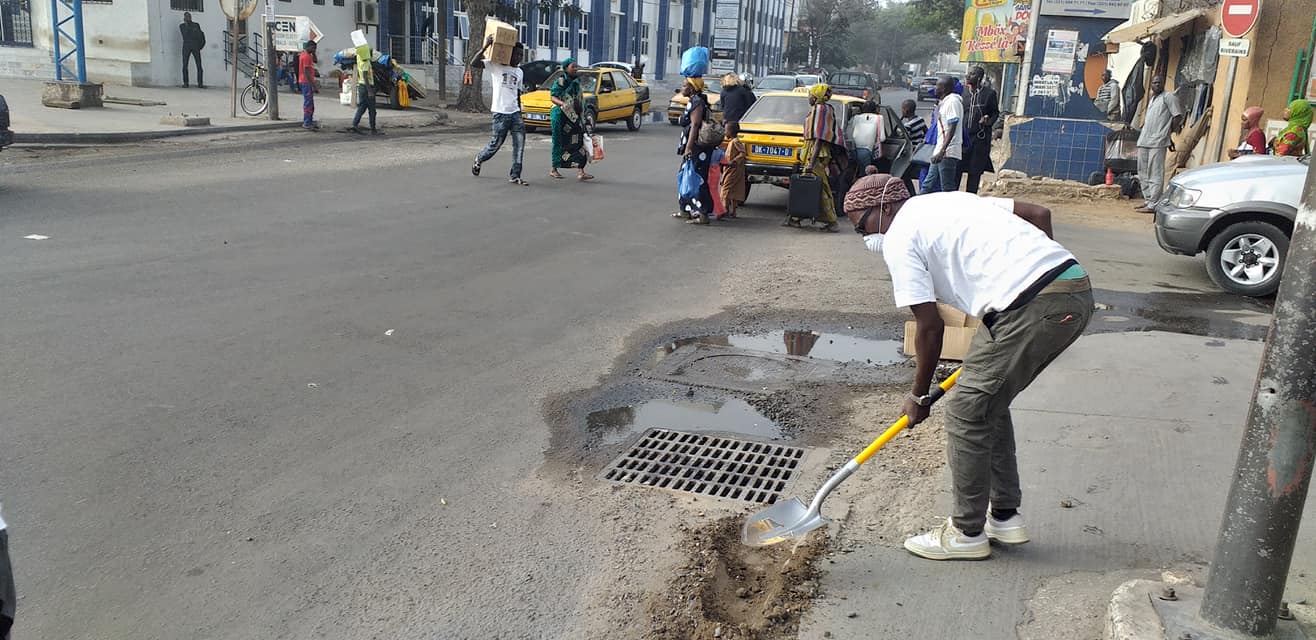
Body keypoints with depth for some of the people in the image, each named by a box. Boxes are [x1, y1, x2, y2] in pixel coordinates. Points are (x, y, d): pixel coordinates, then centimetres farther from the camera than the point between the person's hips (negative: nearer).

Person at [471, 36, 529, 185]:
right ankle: (479, 160, 29)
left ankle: (514, 176, 0)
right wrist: (486, 47, -24)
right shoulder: (496, 66, -2)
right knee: (496, 143, 1)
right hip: (500, 113, -5)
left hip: (515, 112, 5)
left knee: (519, 144, -4)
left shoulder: (519, 72, 16)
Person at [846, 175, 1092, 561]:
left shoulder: (898, 238, 1)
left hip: (1032, 309, -9)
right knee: (989, 404, 21)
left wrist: (919, 394, 11)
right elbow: (1039, 214, 22)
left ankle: (967, 533, 17)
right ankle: (1004, 516, 30)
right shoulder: (950, 200, 25)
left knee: (967, 412, 5)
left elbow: (930, 326, -2)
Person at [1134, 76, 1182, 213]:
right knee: (1143, 173, 12)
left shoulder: (1168, 97, -3)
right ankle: (1148, 201, 20)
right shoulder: (1151, 99, 21)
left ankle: (1152, 205, -10)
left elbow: (1178, 116, -7)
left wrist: (1168, 133, -2)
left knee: (1155, 175, -9)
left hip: (1157, 142, -9)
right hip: (1144, 141, 9)